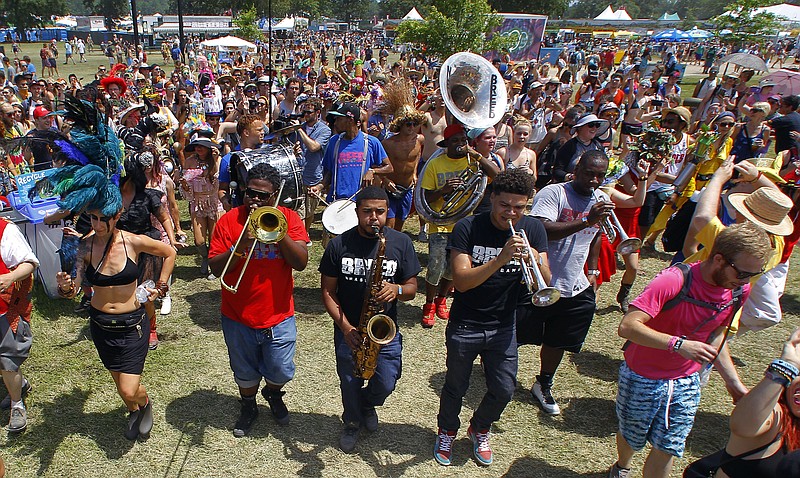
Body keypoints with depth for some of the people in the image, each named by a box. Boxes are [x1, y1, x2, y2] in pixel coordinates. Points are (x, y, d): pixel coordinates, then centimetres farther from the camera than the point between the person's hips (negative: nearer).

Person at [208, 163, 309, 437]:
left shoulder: (289, 218, -5)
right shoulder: (229, 221, -6)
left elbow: (301, 262, -16)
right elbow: (215, 268, -11)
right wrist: (239, 247, -27)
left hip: (279, 316, 0)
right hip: (238, 317, 1)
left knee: (281, 372, 11)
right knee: (245, 372, 19)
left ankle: (273, 395, 46)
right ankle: (248, 407, 48)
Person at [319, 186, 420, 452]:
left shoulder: (401, 243, -7)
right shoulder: (339, 245, -9)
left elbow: (412, 288, -2)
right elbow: (328, 290, -5)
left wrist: (397, 290, -25)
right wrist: (345, 326, -16)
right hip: (348, 331, 0)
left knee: (385, 385, 6)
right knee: (350, 385, 15)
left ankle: (368, 404, 43)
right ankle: (352, 422, 47)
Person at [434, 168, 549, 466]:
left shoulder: (533, 229, -5)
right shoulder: (468, 228, -16)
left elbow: (545, 283, -9)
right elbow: (461, 281, -24)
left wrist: (536, 260, -31)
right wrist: (501, 259, -36)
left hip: (503, 327, 3)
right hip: (465, 326, -3)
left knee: (504, 390, 10)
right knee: (456, 387, 13)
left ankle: (480, 430, 41)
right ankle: (447, 432, 43)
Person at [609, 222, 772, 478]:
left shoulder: (739, 291, -7)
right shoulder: (674, 281, -30)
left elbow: (714, 336, 8)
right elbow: (627, 326, -36)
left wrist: (734, 383, 4)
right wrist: (678, 344, -43)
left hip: (686, 381, 5)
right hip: (642, 377, -4)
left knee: (667, 449, 7)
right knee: (632, 437, 18)